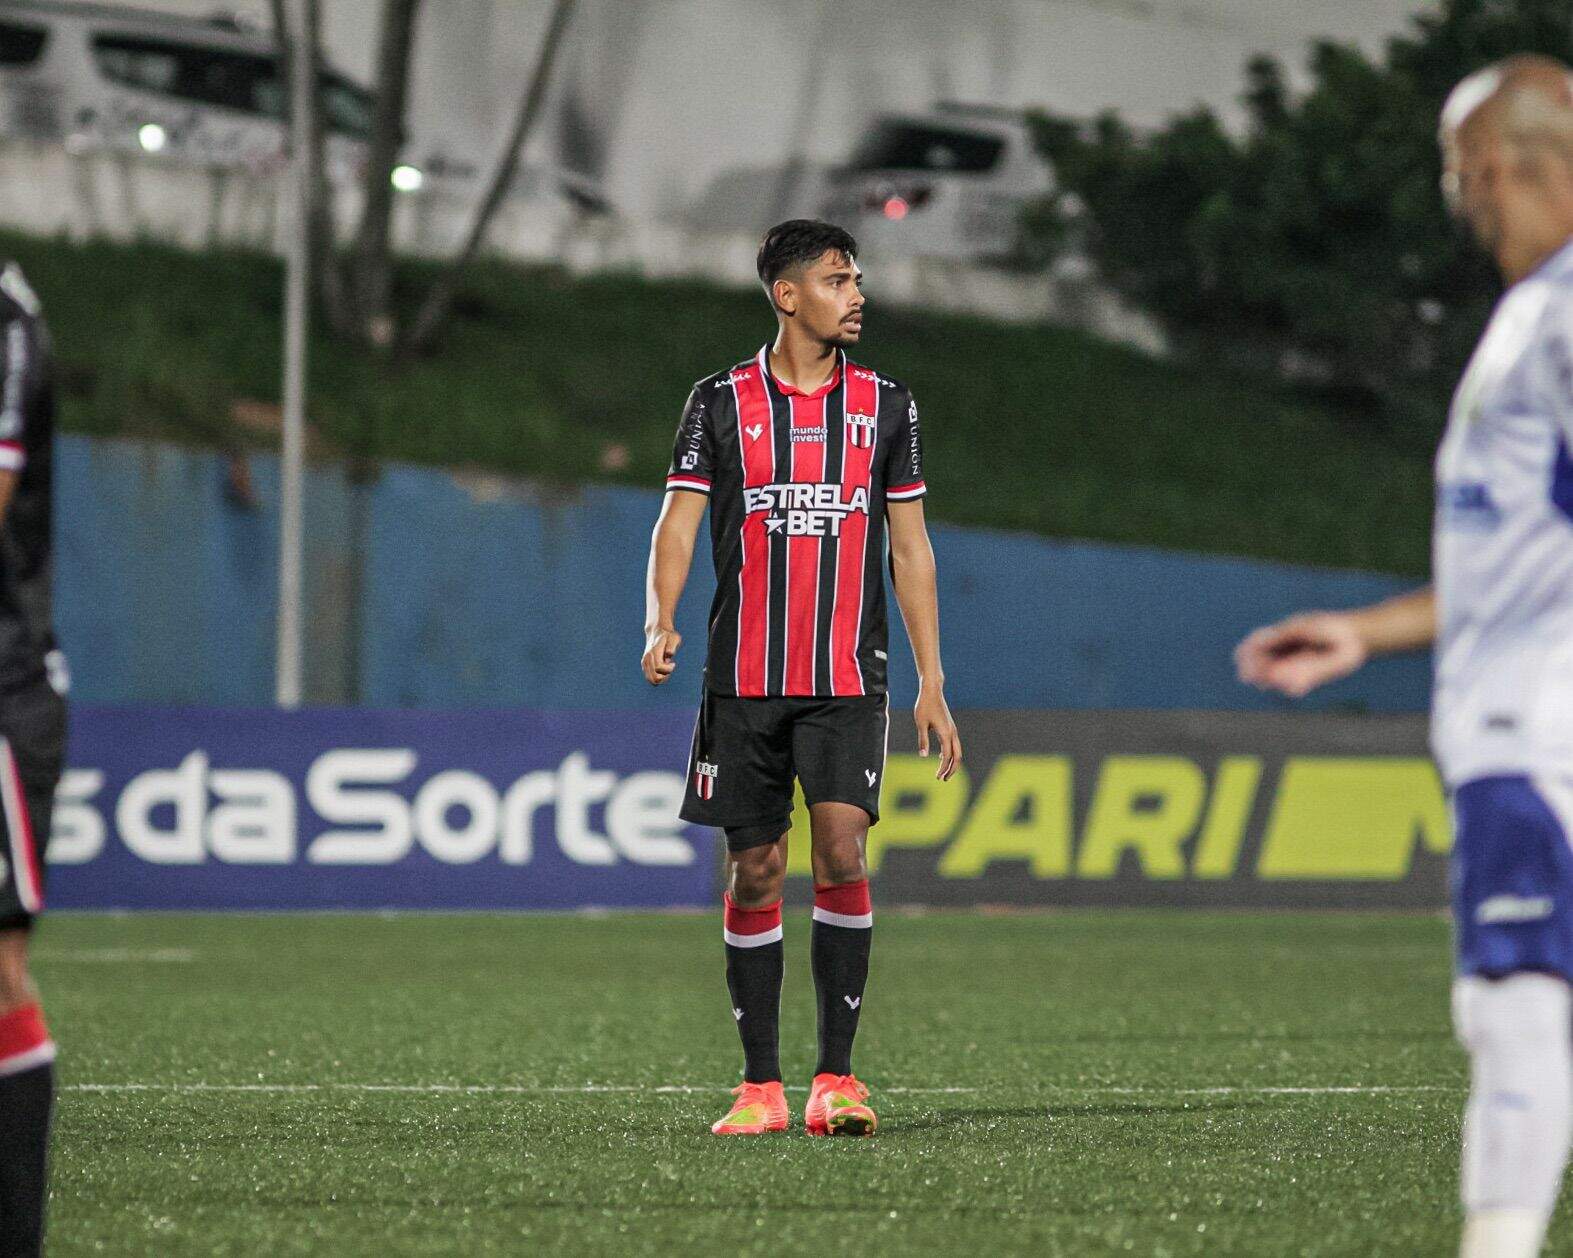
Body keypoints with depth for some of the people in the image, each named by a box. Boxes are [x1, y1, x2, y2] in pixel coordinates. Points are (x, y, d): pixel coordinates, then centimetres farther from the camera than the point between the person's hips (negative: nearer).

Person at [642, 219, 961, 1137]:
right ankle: (762, 1086, 9)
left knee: (842, 854, -15)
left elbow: (911, 549, 11)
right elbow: (679, 524, 0)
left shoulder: (885, 405, 8)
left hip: (848, 682, 0)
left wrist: (933, 684, 7)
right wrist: (662, 622, -19)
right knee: (756, 872, 2)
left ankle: (838, 1077, -8)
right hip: (744, 678, 0)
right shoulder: (722, 403, 4)